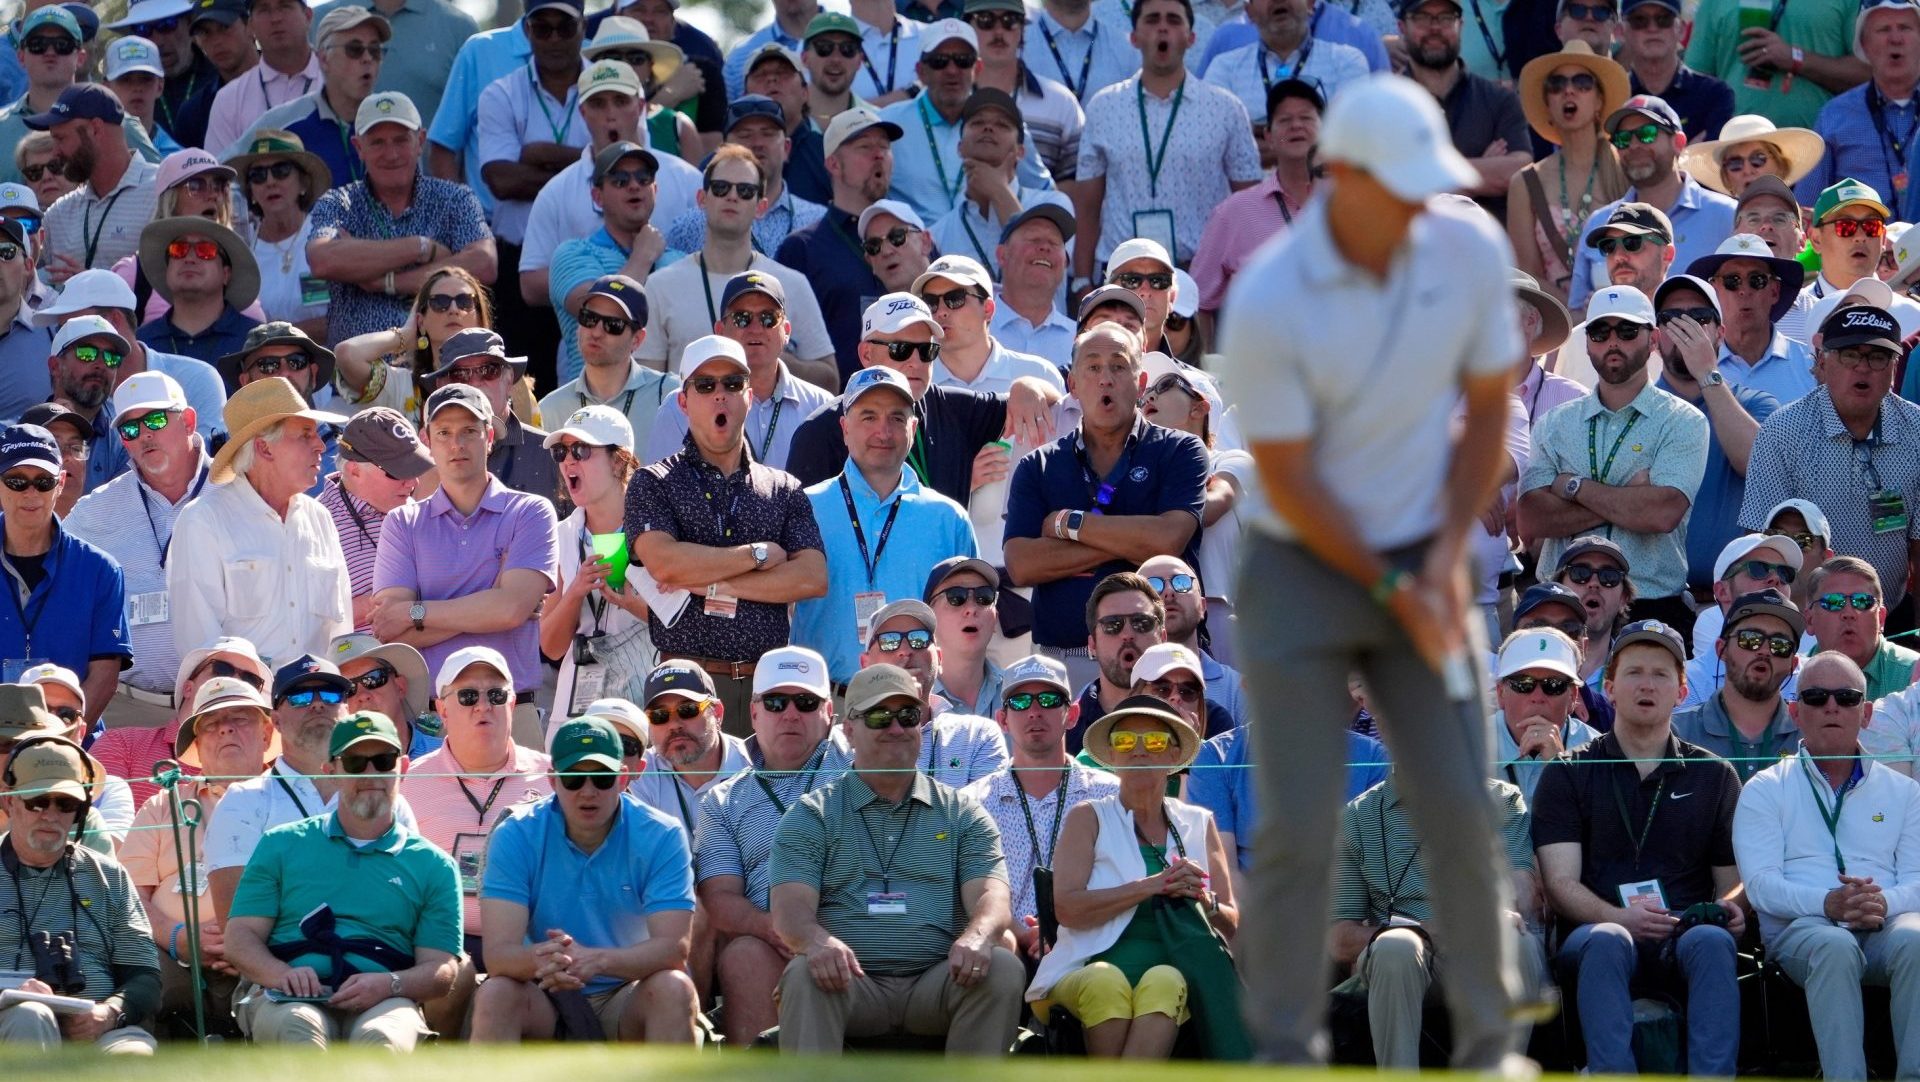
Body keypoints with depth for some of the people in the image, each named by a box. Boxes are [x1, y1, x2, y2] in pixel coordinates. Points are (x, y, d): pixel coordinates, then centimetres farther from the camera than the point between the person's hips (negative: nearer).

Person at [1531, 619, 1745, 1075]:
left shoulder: (1713, 776, 20)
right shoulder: (1568, 774, 14)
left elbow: (1732, 878, 17)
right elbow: (1560, 883, 3)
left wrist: (1730, 907, -9)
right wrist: (1623, 918, -17)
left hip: (1686, 932, 1)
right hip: (1595, 928, -1)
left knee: (1713, 942, -34)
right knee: (1606, 943, -37)